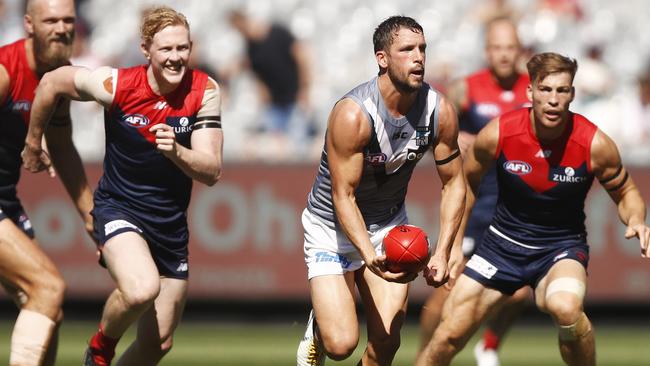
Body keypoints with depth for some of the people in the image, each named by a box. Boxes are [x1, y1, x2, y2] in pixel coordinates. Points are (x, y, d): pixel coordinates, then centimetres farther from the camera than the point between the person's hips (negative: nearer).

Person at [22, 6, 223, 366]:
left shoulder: (204, 91, -11)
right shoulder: (117, 85, -17)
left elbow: (211, 171, -13)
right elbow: (52, 82, 1)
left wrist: (176, 151, -34)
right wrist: (33, 143, 13)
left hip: (171, 224, 4)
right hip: (119, 209, -4)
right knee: (142, 289, -34)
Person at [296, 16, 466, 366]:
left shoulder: (440, 111, -14)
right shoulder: (353, 114, -29)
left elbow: (453, 183, -3)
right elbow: (343, 196, -26)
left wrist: (442, 253, -14)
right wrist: (370, 257, -39)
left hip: (389, 224, 4)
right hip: (333, 225, -4)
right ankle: (317, 329, 22)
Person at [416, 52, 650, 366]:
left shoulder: (594, 145, -18)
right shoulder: (498, 134, -15)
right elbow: (466, 182, 5)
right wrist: (453, 245, 5)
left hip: (563, 247, -2)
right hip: (504, 242, 2)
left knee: (565, 307, -37)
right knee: (449, 336, -1)